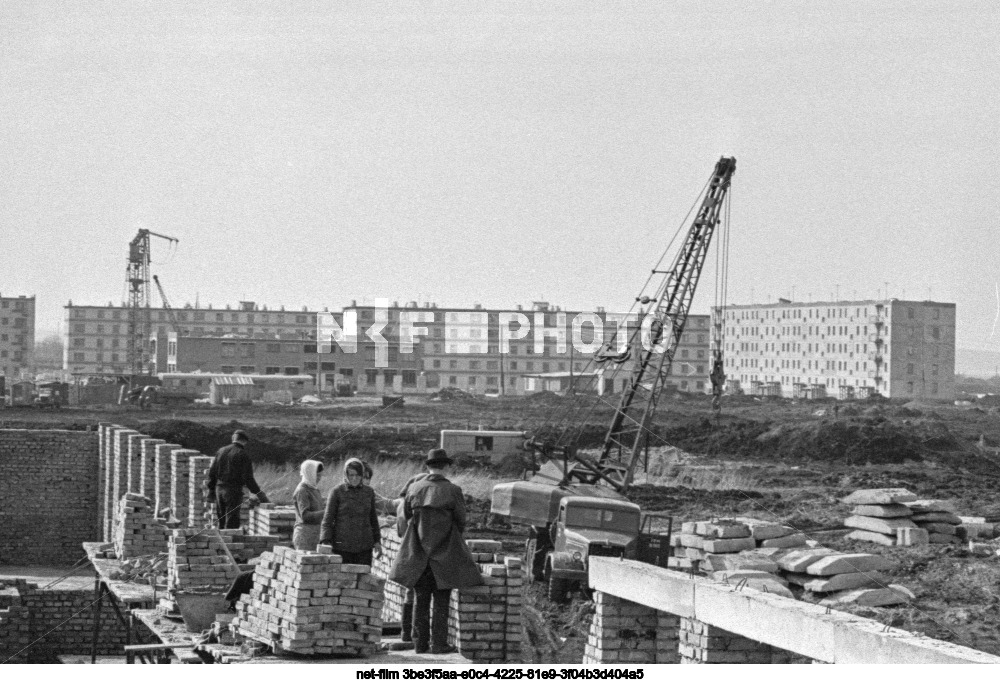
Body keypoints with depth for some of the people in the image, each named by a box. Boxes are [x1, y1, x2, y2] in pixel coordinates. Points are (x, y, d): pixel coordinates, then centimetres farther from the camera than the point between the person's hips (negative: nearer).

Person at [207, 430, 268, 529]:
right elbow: (248, 478, -13)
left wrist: (211, 489, 19)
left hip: (219, 489, 6)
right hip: (234, 490, -6)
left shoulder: (221, 451, 9)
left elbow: (212, 472, 11)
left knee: (221, 521, 14)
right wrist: (258, 492, -4)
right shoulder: (243, 455, -9)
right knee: (231, 522, -4)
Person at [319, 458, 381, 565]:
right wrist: (326, 541, -13)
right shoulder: (337, 492, -2)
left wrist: (377, 540, 16)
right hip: (342, 546, -3)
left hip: (364, 547, 3)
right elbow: (327, 519, -3)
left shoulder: (369, 492, 9)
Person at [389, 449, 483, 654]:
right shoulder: (452, 491, -10)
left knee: (421, 599, 11)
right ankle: (439, 643, 1)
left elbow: (406, 516, 8)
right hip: (445, 553, -3)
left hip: (418, 552, 3)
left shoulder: (414, 489, -2)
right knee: (441, 600, 3)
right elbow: (461, 521, -2)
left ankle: (420, 642, 12)